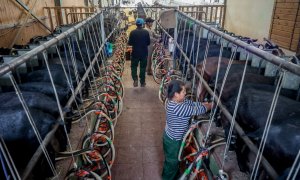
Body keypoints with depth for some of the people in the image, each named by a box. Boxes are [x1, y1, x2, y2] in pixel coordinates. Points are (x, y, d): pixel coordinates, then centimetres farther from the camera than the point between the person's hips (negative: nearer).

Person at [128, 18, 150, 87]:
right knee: (143, 67, 11)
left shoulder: (132, 32, -10)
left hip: (135, 53, -1)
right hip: (144, 53, 1)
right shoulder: (146, 32, -7)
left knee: (134, 66, 13)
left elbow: (130, 43, -5)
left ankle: (135, 79, -5)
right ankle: (142, 82, 18)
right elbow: (148, 43, -1)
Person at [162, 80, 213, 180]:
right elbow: (196, 110, -31)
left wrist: (207, 103, -9)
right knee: (172, 161, 17)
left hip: (173, 137, 9)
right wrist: (210, 106, -15)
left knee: (175, 159, 32)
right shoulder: (177, 107, -37)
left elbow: (193, 104, -1)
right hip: (173, 140, -9)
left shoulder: (176, 101, -7)